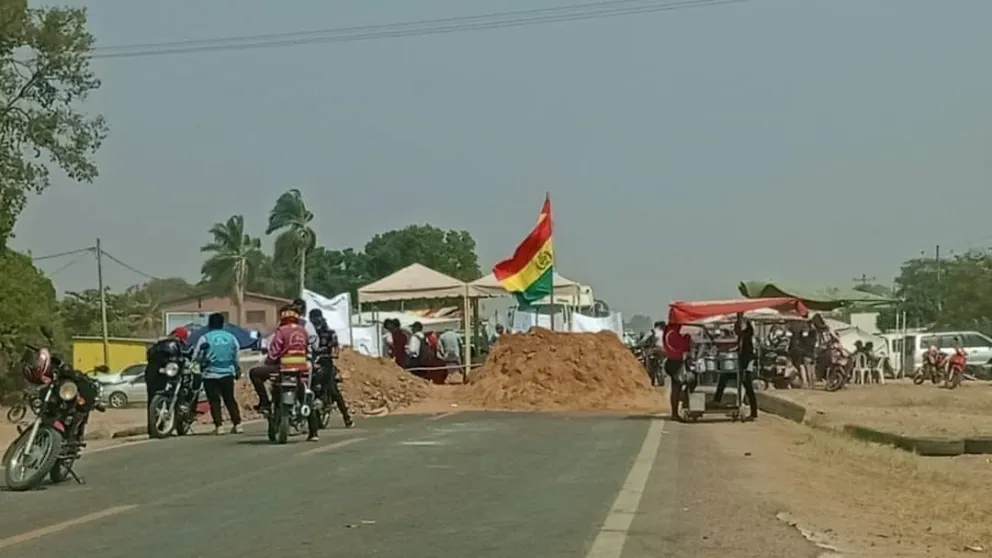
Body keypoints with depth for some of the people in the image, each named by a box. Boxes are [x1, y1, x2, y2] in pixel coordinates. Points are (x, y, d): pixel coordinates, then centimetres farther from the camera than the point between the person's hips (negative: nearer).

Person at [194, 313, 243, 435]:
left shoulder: (205, 338, -6)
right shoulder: (231, 337, 5)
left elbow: (197, 356, -6)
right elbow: (237, 356, 10)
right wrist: (238, 371, 20)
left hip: (211, 375, -3)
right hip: (228, 374, 3)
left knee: (214, 401, 2)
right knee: (230, 399, 11)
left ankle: (218, 426, -4)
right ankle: (237, 424, 6)